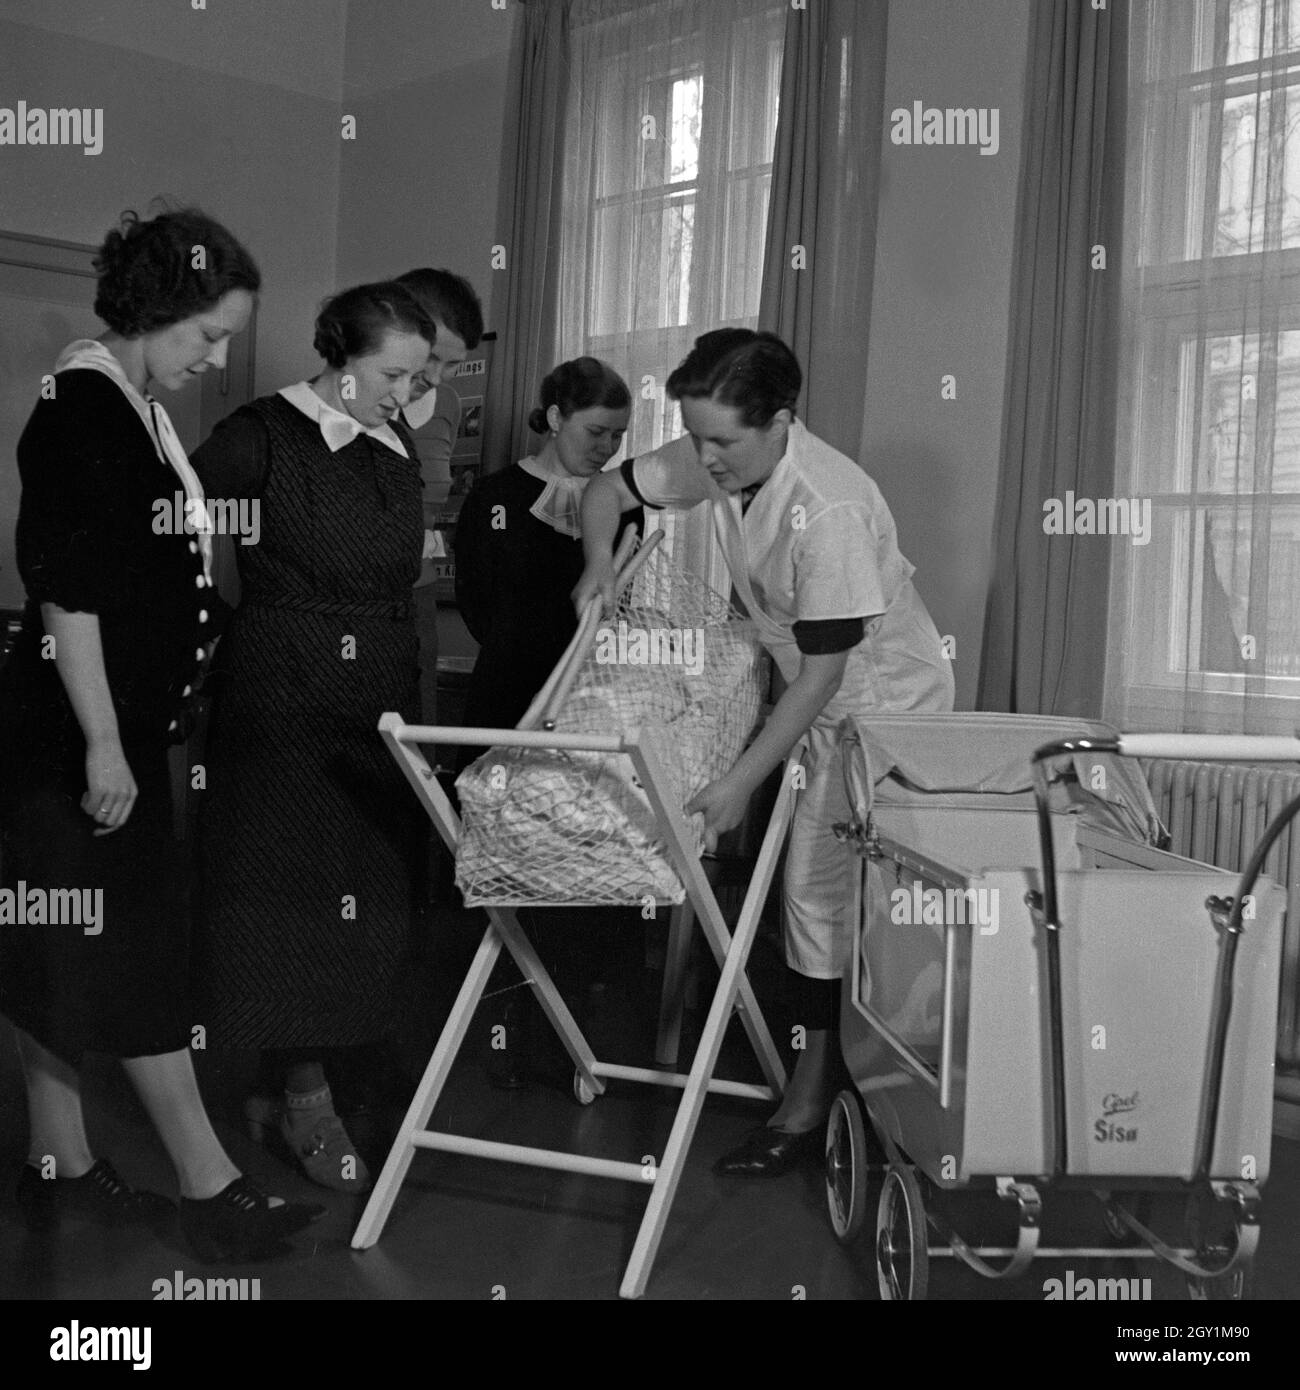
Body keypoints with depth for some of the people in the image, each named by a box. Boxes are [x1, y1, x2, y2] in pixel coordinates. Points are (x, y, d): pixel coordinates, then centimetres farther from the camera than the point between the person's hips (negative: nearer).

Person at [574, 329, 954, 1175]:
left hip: (886, 700, -7)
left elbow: (823, 674, -28)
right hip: (819, 695, 7)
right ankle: (832, 1066, 24)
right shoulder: (710, 462, -9)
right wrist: (600, 558, -12)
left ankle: (815, 1097, 2)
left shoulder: (829, 511, -32)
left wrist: (741, 782, -26)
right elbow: (609, 489, 9)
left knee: (824, 886, -9)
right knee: (819, 886, 9)